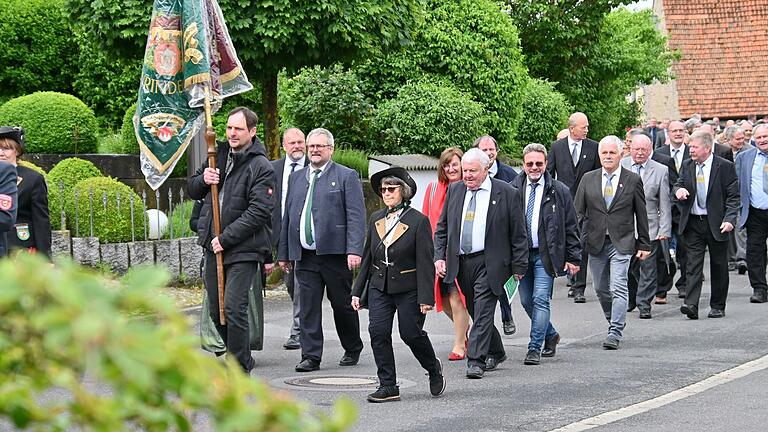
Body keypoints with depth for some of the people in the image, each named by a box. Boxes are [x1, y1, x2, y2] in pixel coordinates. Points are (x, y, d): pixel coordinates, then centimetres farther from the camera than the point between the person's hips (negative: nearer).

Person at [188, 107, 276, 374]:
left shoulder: (261, 167, -9)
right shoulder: (219, 156, 13)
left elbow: (259, 212, -17)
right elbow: (193, 191, 21)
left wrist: (225, 238, -17)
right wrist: (203, 179, -3)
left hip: (243, 250, -7)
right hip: (213, 246, 7)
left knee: (234, 309, -13)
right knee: (216, 311, 11)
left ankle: (240, 370, -5)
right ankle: (240, 357, 28)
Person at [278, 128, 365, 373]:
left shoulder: (346, 177, 0)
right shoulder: (296, 178, 16)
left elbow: (356, 216, -7)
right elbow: (287, 217, 17)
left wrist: (354, 250, -17)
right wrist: (283, 253, 13)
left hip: (335, 253, -4)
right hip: (304, 255, 4)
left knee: (343, 305, 7)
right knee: (308, 308, 0)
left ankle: (352, 350, 25)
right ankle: (311, 356, 4)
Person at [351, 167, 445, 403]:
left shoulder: (418, 221, -9)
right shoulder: (375, 219, 8)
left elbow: (425, 261, -11)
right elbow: (368, 256, 14)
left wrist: (426, 297, -15)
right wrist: (357, 290, 11)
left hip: (408, 288, -5)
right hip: (379, 287, 5)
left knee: (411, 334, -1)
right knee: (378, 332, -8)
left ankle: (434, 369, 29)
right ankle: (388, 387, -2)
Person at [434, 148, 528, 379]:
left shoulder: (507, 193, -4)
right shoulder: (454, 191, 9)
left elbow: (518, 234, -1)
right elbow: (442, 228, 13)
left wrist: (519, 265, -4)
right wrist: (439, 256, 2)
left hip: (489, 262, -5)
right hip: (461, 262, 5)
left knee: (483, 311, -12)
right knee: (476, 312, 12)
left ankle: (476, 360, -14)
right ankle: (496, 353, 28)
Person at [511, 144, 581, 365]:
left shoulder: (559, 191, 1)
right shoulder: (512, 190, 4)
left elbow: (570, 227, 3)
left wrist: (573, 258, 0)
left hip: (546, 254, -3)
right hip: (520, 254, 3)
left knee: (540, 300, -10)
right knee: (527, 301, 8)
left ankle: (535, 348, -6)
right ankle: (551, 335, 30)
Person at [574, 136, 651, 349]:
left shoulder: (633, 180, 1)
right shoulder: (588, 179, 6)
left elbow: (641, 214, 5)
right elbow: (578, 212, 6)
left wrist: (644, 244, 4)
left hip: (621, 243, -3)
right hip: (596, 243, 3)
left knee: (618, 288, -12)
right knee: (601, 289, 11)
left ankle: (615, 333, -13)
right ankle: (615, 322, 32)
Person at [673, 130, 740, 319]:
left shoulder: (725, 167, -6)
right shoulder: (687, 166, 7)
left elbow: (733, 196, -5)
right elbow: (678, 185, 13)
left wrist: (729, 219, -16)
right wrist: (678, 190, -13)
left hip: (716, 223, -3)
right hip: (693, 223, 3)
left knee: (718, 265, 7)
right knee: (693, 264, -6)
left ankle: (717, 307, 17)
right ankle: (691, 305, -14)